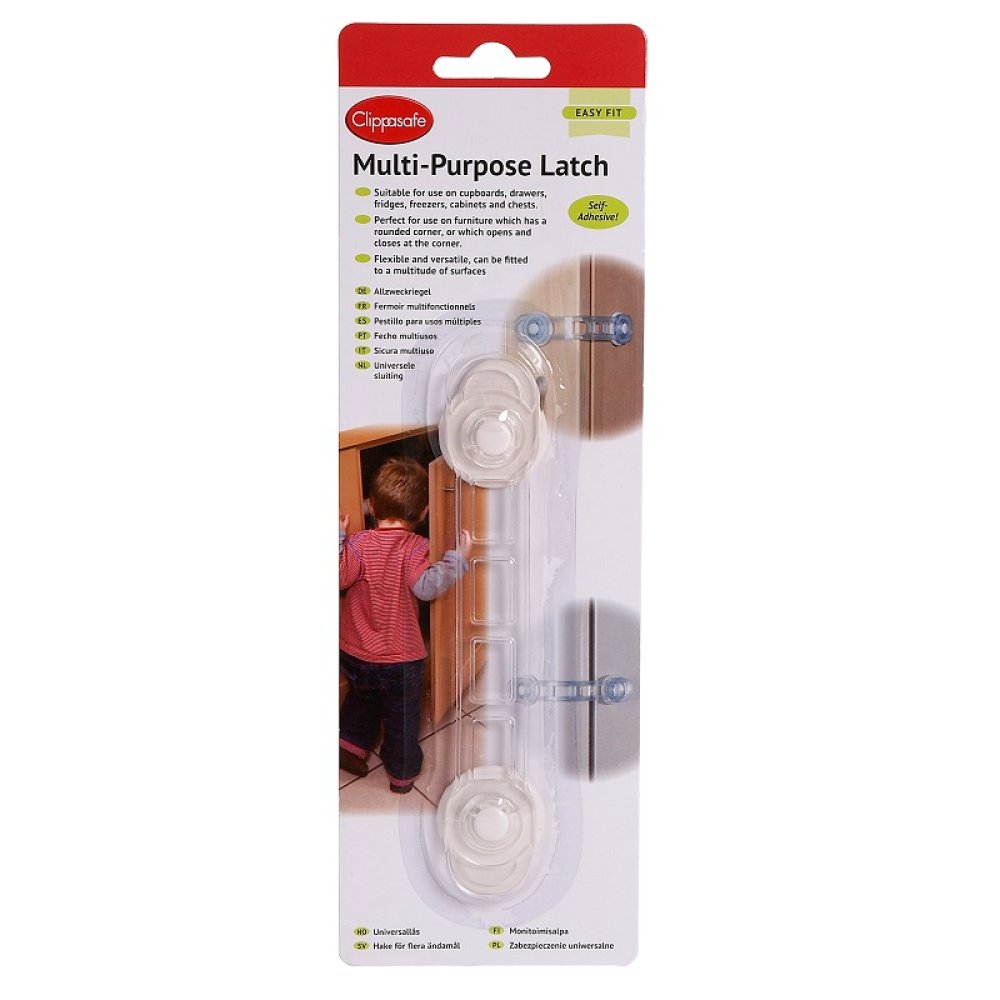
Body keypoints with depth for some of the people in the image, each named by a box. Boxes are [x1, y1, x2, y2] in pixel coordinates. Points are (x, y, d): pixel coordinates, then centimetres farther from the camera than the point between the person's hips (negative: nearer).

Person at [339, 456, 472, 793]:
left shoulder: (358, 543, -12)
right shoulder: (414, 548, -19)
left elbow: (337, 578, -11)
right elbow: (425, 587, -29)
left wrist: (336, 538, -2)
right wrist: (458, 558, -23)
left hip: (355, 652, 3)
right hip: (400, 658, -3)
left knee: (362, 699, 33)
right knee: (401, 716, 17)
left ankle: (351, 745, 33)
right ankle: (402, 772, 30)